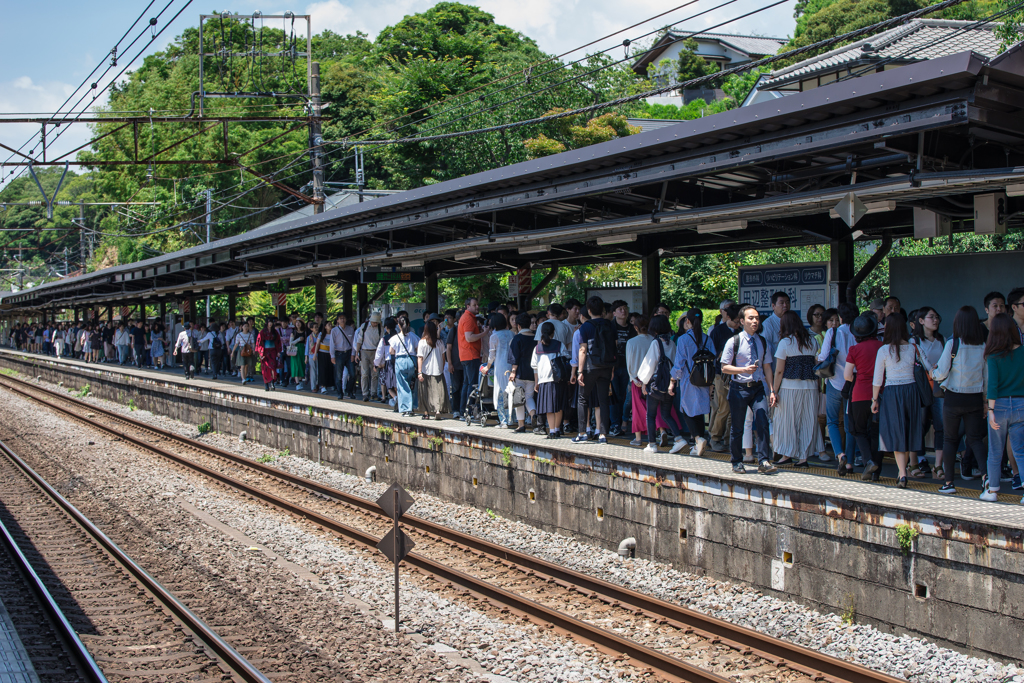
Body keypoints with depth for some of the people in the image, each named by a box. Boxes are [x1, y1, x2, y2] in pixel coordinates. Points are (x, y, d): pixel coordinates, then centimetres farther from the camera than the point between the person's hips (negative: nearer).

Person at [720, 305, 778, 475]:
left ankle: (764, 462, -8)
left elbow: (767, 367, 11)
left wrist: (771, 390, 3)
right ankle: (737, 462, 19)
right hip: (739, 387, -3)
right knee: (737, 427, 4)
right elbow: (724, 367, -3)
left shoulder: (763, 343, 8)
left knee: (762, 422, -12)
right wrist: (744, 369, -18)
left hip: (758, 387, 3)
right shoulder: (734, 342, -4)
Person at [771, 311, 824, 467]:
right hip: (810, 387, 4)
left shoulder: (785, 342, -6)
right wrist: (815, 385, 15)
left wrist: (774, 391, -2)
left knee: (787, 421, 8)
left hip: (789, 387, -4)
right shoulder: (812, 341, 6)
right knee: (807, 421, 8)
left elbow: (779, 370, -7)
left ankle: (787, 455, 11)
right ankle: (803, 457, 7)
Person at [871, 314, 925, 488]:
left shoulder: (884, 350, -8)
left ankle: (902, 474, -10)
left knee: (896, 435, 1)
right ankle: (902, 472, 23)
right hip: (912, 391, 3)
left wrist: (874, 399, 4)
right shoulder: (912, 348, 0)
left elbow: (877, 378, -4)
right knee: (908, 433, 14)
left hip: (892, 393, -3)